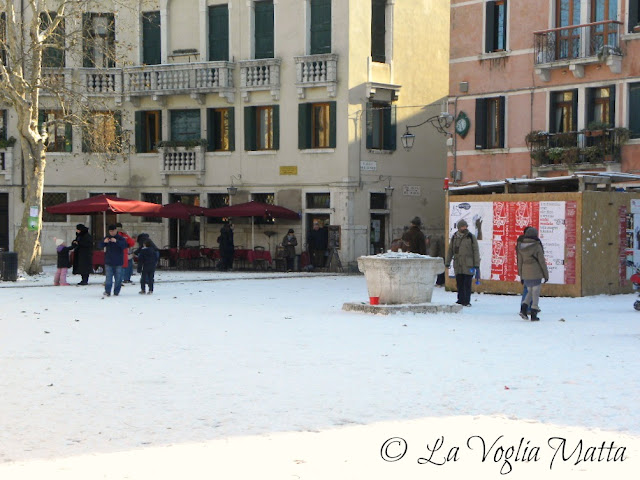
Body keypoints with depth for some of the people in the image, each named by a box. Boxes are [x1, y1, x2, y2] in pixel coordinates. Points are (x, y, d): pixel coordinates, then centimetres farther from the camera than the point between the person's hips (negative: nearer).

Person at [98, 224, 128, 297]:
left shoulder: (120, 238, -1)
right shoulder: (107, 238, 5)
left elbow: (125, 245, -18)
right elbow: (99, 246, 0)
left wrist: (116, 241, -31)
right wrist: (104, 242, -21)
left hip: (118, 263, -1)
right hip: (108, 262, 1)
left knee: (118, 278, 3)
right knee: (108, 278, -5)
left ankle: (116, 292, 13)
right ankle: (107, 292, -3)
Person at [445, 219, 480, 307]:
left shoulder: (471, 237, 1)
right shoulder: (454, 237, 11)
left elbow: (476, 251, 0)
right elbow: (450, 250, 17)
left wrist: (476, 264, -4)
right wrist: (447, 262, 13)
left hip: (468, 265, -3)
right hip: (458, 265, 3)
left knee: (467, 284, -4)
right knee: (459, 283, 6)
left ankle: (466, 301, 2)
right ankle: (461, 300, 15)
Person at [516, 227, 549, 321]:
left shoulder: (521, 247, 3)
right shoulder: (537, 247, -12)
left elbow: (520, 262, 9)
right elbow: (542, 262, -8)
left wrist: (521, 276, 17)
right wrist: (546, 275, 1)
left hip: (525, 274, 5)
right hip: (536, 274, -5)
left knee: (530, 291, 20)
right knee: (535, 293, 4)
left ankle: (523, 308, 2)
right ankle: (533, 315, 4)